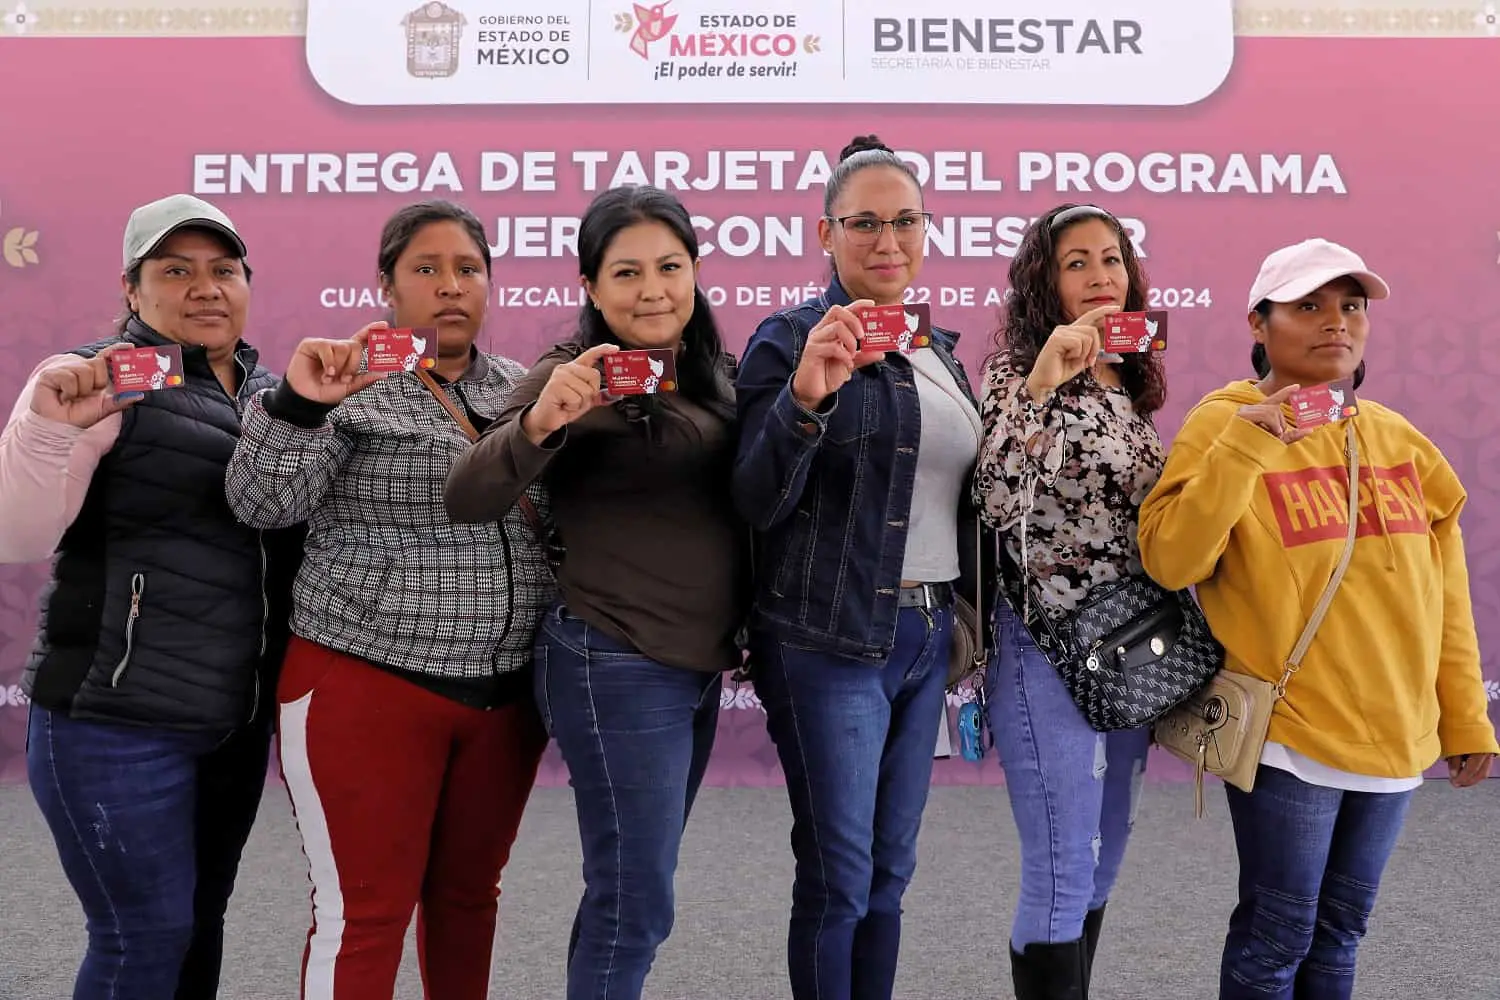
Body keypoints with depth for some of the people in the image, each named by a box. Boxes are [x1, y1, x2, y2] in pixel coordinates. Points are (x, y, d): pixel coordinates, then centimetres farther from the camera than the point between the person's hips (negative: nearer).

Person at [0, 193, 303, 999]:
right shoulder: (103, 382, -9)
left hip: (239, 719, 6)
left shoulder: (269, 390, 10)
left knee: (200, 921, 15)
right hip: (117, 721, -6)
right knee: (146, 934, -1)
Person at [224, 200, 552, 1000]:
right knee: (365, 913, 1)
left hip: (505, 696, 4)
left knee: (468, 893, 14)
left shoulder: (522, 390, 10)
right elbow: (262, 505, -16)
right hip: (367, 690, -4)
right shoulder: (352, 387, -4)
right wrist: (299, 402, -30)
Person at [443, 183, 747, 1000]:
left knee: (632, 890, 17)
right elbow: (467, 500, -21)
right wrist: (538, 421, -36)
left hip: (699, 665, 7)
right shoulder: (577, 379, -12)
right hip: (616, 666, -7)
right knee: (635, 905, -1)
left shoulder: (714, 374, 8)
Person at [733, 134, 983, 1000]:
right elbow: (759, 505, -16)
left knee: (890, 870, 15)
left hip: (926, 635, 7)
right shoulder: (792, 339, -8)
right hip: (830, 640, -7)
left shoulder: (939, 350, 12)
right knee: (839, 876, 0)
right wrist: (803, 396, -31)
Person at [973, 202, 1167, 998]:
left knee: (1102, 862, 16)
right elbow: (997, 503, -25)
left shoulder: (1134, 386, 11)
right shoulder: (1017, 374, -8)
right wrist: (1043, 381, -31)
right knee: (1064, 875, -6)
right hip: (1047, 648, -7)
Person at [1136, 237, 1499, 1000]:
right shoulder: (1225, 424, -7)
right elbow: (1170, 563, -19)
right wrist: (1245, 442, -25)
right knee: (1278, 936, 3)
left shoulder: (1399, 439, 8)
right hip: (1288, 735, -5)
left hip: (1394, 734, 5)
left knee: (1339, 930, 16)